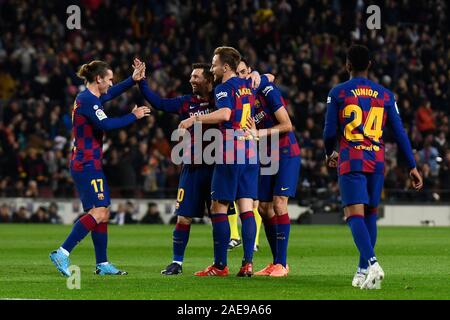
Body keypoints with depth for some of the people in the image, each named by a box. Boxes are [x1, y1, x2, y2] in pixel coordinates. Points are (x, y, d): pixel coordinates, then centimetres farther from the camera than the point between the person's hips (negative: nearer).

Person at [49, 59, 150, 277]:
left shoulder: (89, 98, 16)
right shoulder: (87, 100, -14)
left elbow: (111, 93, 35)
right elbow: (106, 124, -24)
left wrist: (133, 80, 27)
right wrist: (133, 116, -14)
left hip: (88, 164, 11)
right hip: (87, 163, -11)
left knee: (103, 214, 10)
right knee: (98, 212, -16)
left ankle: (102, 264, 11)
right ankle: (62, 254, -20)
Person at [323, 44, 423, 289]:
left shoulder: (338, 93, 1)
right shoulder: (385, 95, 9)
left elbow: (330, 132, 2)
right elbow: (399, 133, 6)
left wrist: (329, 154, 22)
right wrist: (412, 166, 9)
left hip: (350, 161, -4)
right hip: (377, 160, 4)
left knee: (354, 214, -10)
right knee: (370, 214, 14)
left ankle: (372, 262, -32)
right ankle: (363, 271, 17)